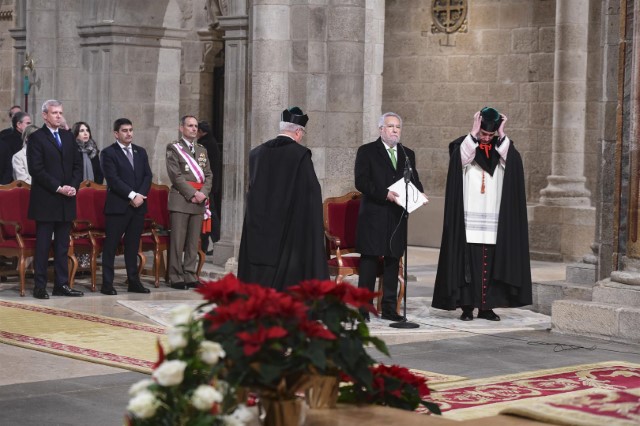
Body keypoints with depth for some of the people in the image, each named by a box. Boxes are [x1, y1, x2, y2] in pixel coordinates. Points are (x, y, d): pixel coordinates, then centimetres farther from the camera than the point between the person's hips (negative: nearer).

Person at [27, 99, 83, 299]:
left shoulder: (68, 136, 14)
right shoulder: (36, 138, -5)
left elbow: (78, 164, 13)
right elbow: (36, 169, -12)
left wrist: (73, 186, -4)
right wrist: (58, 188, -16)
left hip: (66, 200, 6)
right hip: (45, 201, -6)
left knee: (63, 245, 8)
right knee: (43, 245, -2)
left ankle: (62, 284, 13)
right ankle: (39, 286, 2)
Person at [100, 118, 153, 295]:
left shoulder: (140, 152, 15)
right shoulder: (109, 153, -3)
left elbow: (147, 176, 9)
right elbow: (113, 179, -12)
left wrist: (140, 195, -7)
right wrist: (132, 195, -16)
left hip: (138, 205, 5)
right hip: (117, 206, -5)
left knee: (133, 245, 10)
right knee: (111, 245, -2)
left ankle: (134, 282, 14)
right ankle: (107, 284, 1)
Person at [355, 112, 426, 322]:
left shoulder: (407, 154, 16)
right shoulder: (367, 151, 1)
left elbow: (414, 180, 19)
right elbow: (361, 182, -9)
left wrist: (419, 192, -4)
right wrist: (384, 194, -20)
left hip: (398, 217, 5)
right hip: (374, 215, -5)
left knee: (393, 261, 7)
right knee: (369, 261, -5)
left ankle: (389, 308, 12)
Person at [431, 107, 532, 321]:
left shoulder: (502, 146, 10)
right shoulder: (464, 144, 3)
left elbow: (513, 163, -9)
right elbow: (459, 159, -19)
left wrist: (501, 136, -11)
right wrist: (474, 133, -18)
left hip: (494, 220, 3)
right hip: (469, 219, -2)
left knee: (491, 262, 2)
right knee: (468, 261, -5)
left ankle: (487, 306, 8)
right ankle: (467, 306, -2)